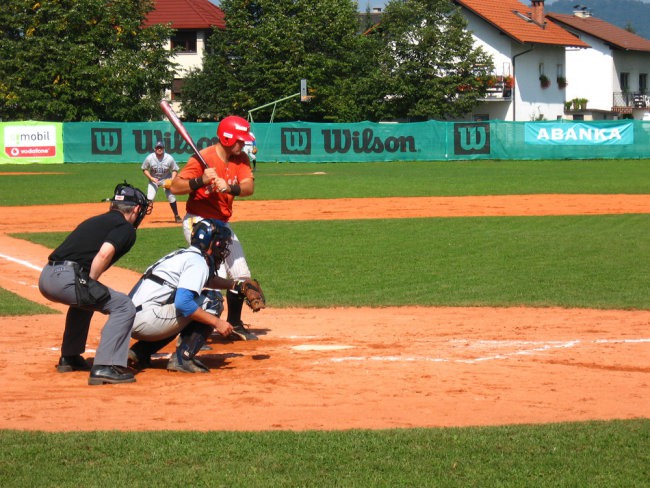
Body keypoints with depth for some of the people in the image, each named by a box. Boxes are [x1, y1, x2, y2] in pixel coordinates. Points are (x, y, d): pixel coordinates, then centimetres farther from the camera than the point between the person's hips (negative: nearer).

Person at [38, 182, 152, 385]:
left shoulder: (95, 221, 28)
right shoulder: (126, 228, 3)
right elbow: (104, 253, -15)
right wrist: (90, 284, -7)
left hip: (45, 277, 9)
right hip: (66, 278, -9)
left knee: (83, 300, 37)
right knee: (124, 306, -2)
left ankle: (69, 357, 39)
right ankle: (104, 367, -13)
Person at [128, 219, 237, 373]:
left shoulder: (184, 255, 22)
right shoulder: (198, 262, -8)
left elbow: (209, 279, 44)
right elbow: (182, 303, -22)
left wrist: (234, 284, 34)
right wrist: (216, 322, -17)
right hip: (146, 319, -9)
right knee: (212, 300, -4)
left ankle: (139, 352, 18)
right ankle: (183, 357, -10)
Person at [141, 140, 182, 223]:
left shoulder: (169, 158, -18)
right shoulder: (149, 158, -18)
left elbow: (175, 170, -4)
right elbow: (144, 169, -5)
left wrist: (172, 179, -20)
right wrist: (151, 178, -18)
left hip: (166, 180, 0)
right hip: (154, 179, 0)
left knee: (171, 197, -8)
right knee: (149, 198, -13)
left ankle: (176, 216, 8)